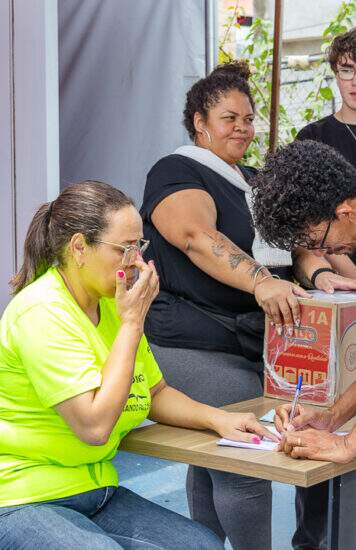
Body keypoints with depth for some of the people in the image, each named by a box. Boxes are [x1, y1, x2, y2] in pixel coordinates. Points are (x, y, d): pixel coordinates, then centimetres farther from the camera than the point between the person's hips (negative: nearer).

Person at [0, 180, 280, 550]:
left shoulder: (110, 305, 7)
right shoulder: (42, 314, -21)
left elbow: (155, 393, 18)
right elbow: (95, 424, -26)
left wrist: (218, 419, -2)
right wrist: (132, 322, -20)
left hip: (94, 493, 8)